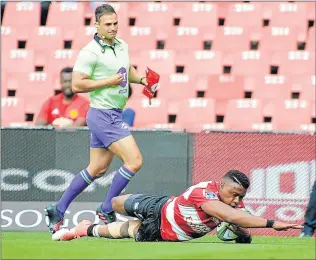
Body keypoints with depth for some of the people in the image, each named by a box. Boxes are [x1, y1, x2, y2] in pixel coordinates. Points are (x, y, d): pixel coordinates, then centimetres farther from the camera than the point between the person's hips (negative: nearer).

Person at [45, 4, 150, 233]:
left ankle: (58, 210, 21)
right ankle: (107, 210, -3)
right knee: (134, 160, -14)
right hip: (103, 115, -9)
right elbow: (77, 85, -18)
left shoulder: (122, 46, 10)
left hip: (115, 115, 9)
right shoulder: (90, 52, -15)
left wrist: (142, 79, 10)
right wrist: (109, 82, -18)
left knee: (97, 169, 13)